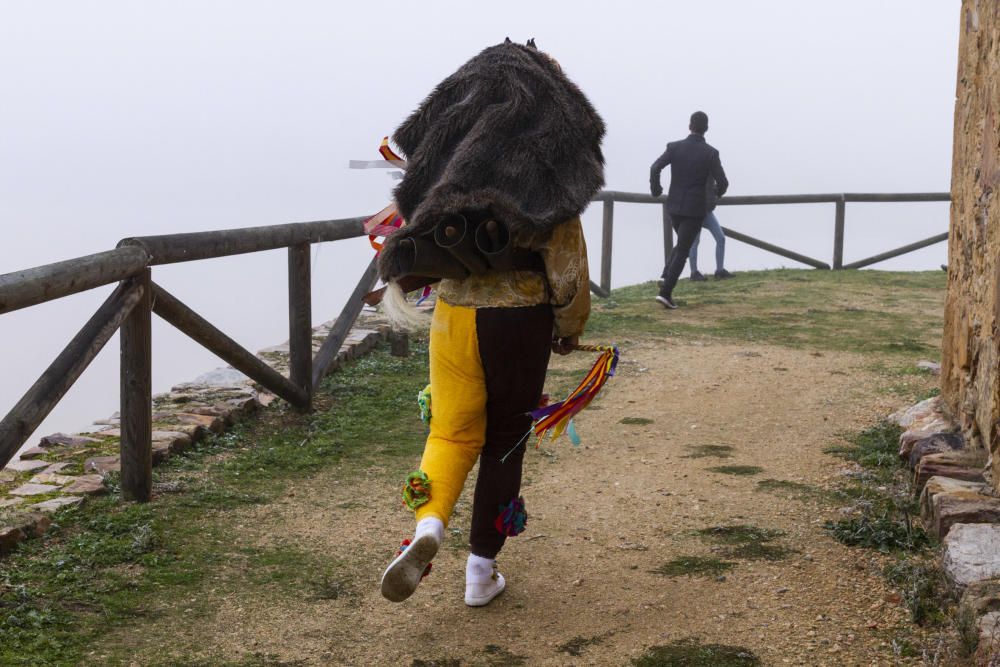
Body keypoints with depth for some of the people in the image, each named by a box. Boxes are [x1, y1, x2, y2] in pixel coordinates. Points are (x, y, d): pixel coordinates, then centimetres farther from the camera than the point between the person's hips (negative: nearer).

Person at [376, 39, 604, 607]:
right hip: (521, 319, -2)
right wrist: (571, 326, 7)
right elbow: (567, 260, -6)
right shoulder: (548, 165, -6)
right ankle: (482, 570, 18)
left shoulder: (443, 157, 3)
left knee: (453, 430, 13)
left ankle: (428, 526, -15)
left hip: (455, 315, 2)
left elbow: (409, 226, 10)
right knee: (504, 440, 11)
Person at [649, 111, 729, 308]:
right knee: (682, 251, 1)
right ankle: (665, 292, -10)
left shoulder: (674, 147, -2)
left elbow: (655, 168, -16)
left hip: (674, 206, 4)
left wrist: (655, 190, 5)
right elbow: (723, 182, -9)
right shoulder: (711, 153, -8)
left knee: (683, 244, 26)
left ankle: (666, 279, 9)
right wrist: (719, 192, 17)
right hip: (695, 209, -4)